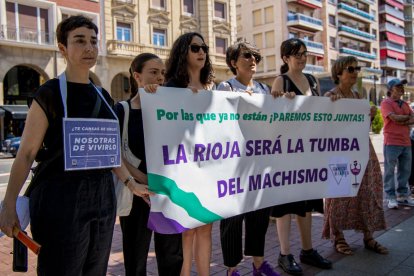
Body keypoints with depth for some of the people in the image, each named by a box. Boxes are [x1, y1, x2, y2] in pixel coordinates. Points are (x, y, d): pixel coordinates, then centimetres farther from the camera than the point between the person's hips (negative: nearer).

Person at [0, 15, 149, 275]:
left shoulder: (103, 96, 11)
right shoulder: (50, 93, -7)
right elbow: (27, 152, -10)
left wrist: (131, 183, 15)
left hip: (102, 196, 6)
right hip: (62, 196, -6)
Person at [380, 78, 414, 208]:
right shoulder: (386, 103, -3)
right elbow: (394, 117, -16)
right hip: (392, 143, -7)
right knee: (389, 171, -2)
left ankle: (403, 195, 21)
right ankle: (391, 197, 4)